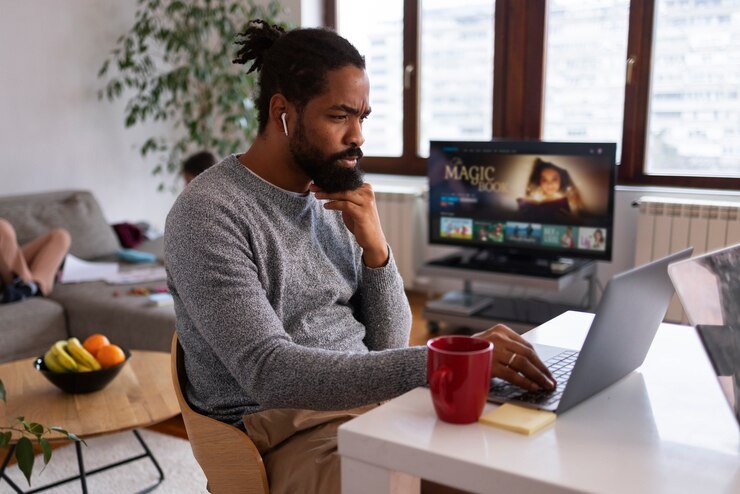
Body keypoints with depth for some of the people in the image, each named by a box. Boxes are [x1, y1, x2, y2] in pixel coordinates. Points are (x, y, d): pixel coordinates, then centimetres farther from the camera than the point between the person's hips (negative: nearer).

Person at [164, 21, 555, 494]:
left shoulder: (337, 200, 7)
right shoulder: (207, 213, -14)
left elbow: (389, 343, 8)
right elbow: (269, 373, -25)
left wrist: (375, 246, -9)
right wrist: (439, 360, -33)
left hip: (373, 402, 6)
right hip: (288, 432, -6)